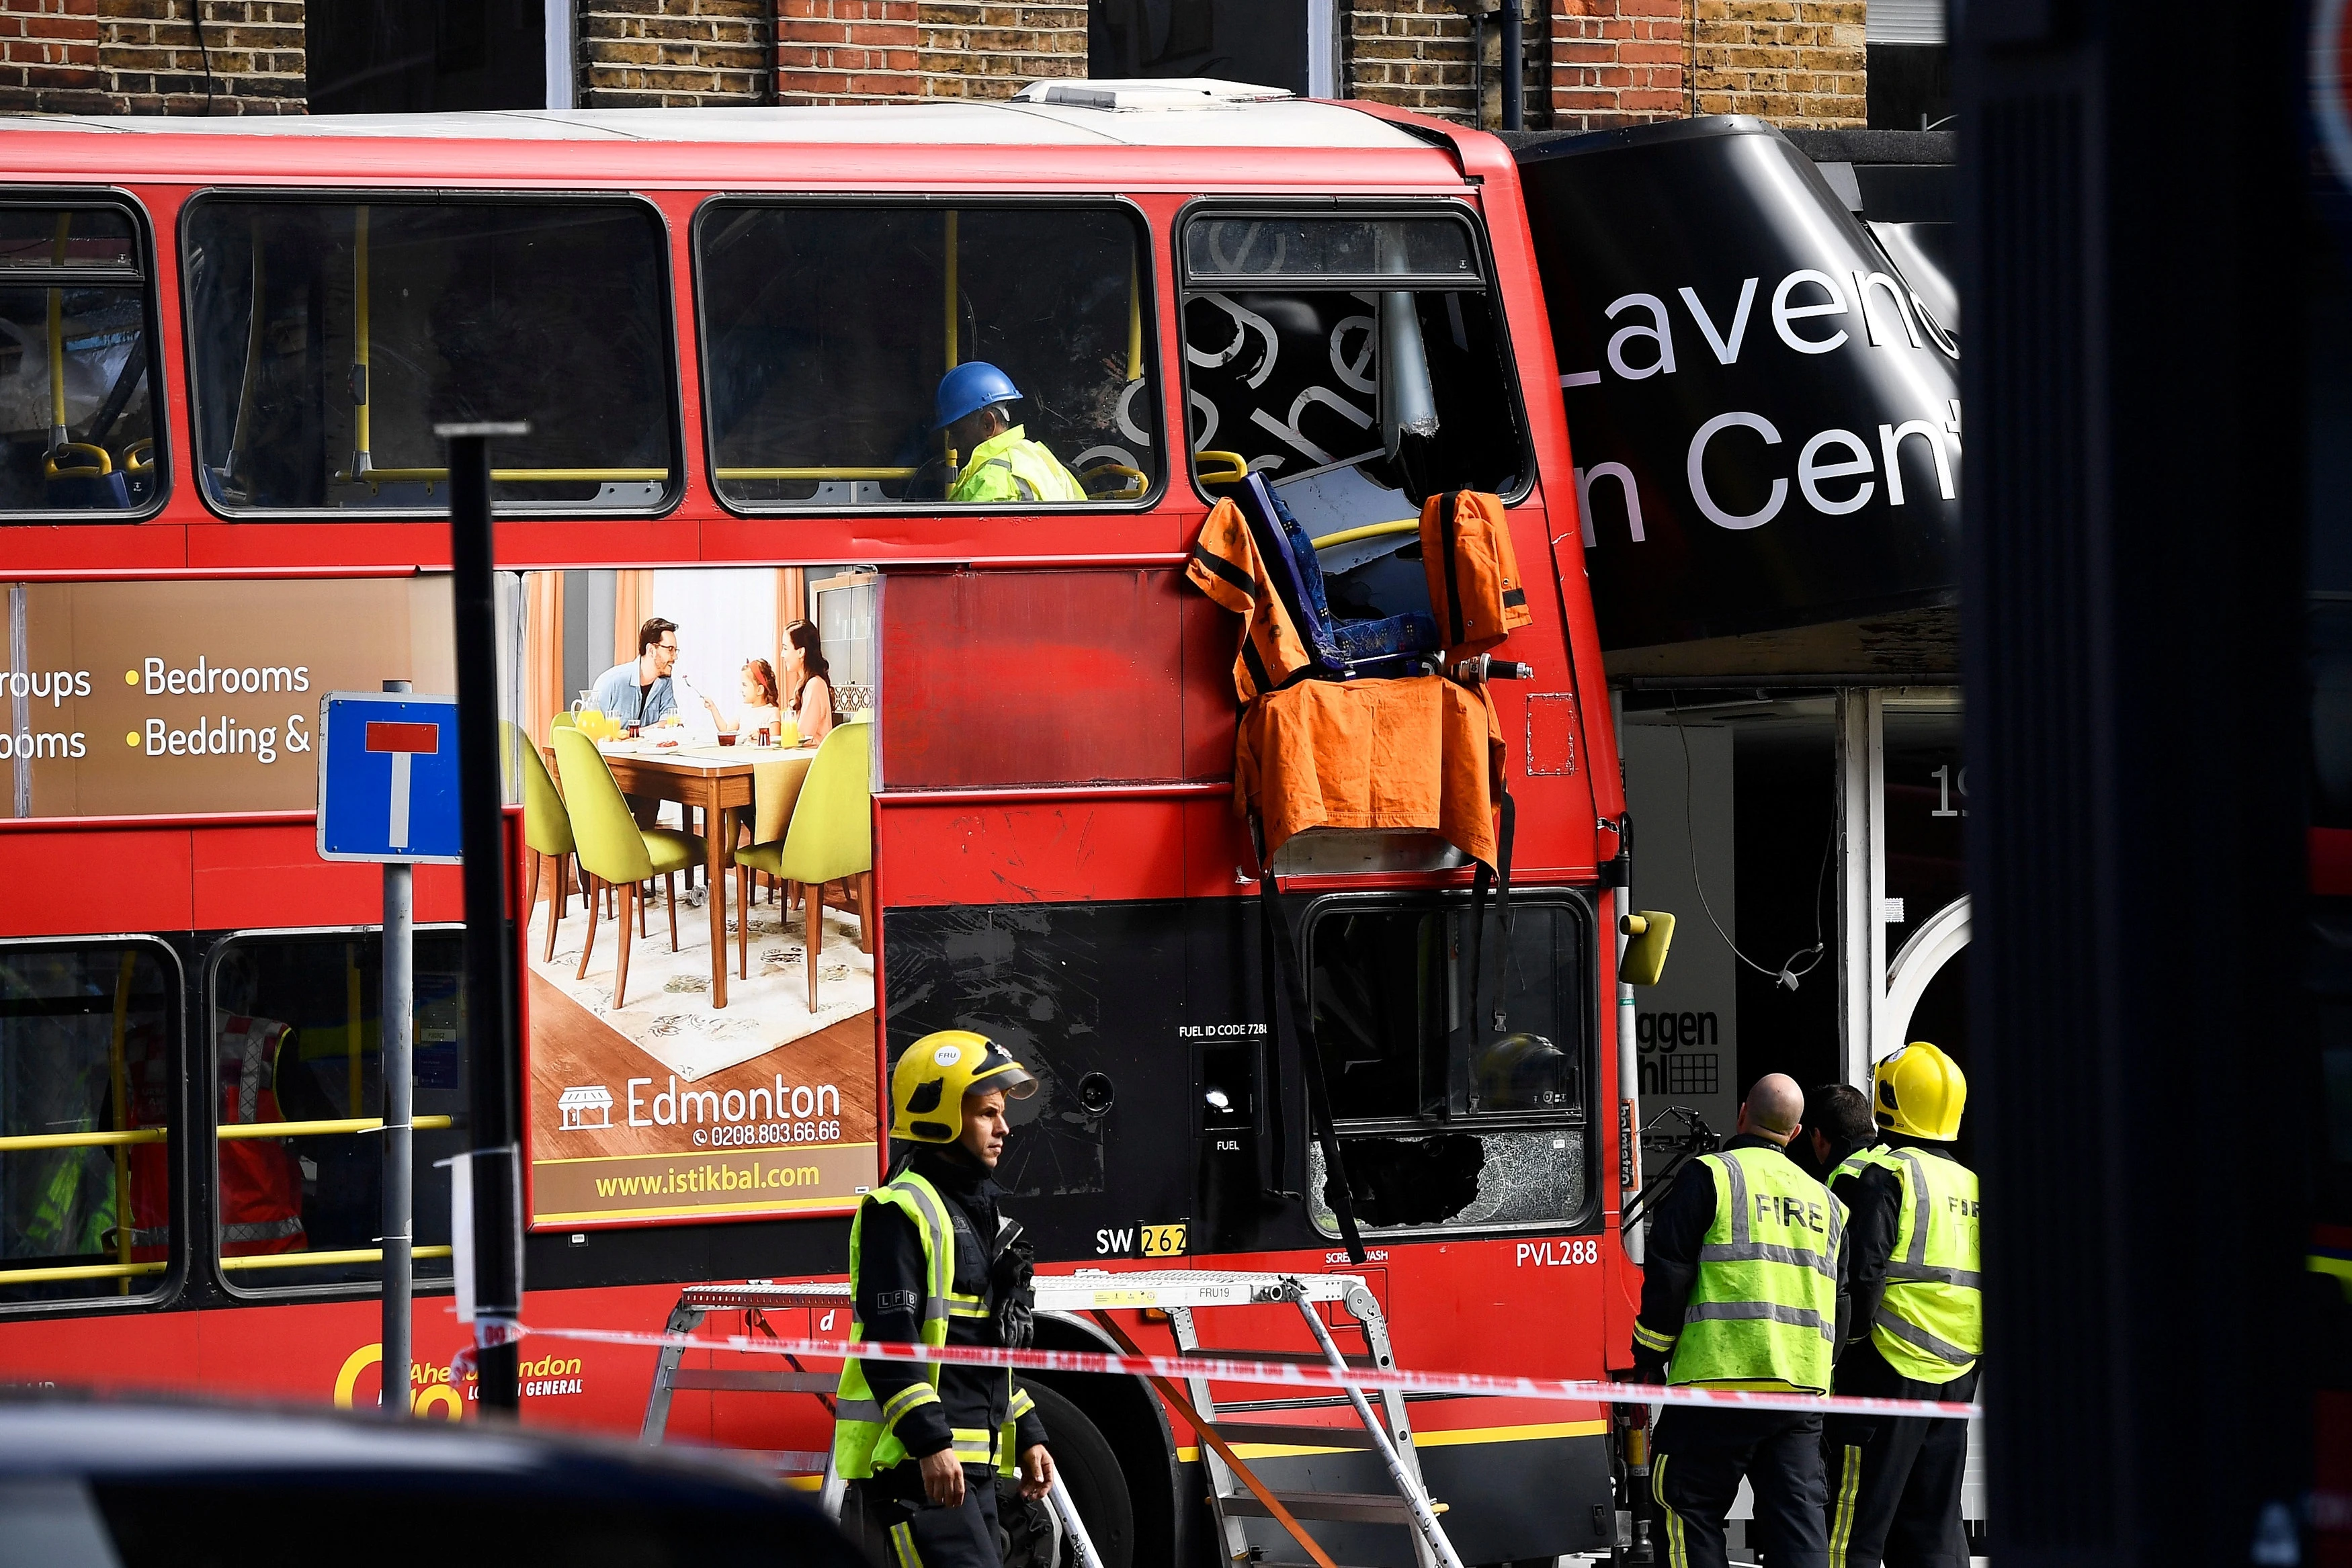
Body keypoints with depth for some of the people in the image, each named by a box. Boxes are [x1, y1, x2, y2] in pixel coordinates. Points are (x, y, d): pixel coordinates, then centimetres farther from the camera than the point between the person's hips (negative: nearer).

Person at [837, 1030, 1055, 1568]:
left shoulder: (977, 1215, 21)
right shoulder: (901, 1213, -11)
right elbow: (889, 1342, -19)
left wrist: (1027, 1437, 21)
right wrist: (929, 1443, -25)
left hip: (971, 1463, 10)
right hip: (911, 1462, -10)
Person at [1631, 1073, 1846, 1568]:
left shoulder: (1710, 1176, 0)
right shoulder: (1825, 1202, 19)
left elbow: (1669, 1273, -5)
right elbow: (1843, 1303, 21)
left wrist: (1649, 1358, 4)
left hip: (1721, 1378, -5)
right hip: (1803, 1382, 5)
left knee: (1692, 1509, 4)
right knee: (1798, 1517, 3)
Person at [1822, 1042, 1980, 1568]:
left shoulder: (1878, 1174, -8)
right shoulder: (1971, 1185, 16)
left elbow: (1860, 1272, -18)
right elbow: (1988, 1284, 17)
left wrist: (1843, 1346, -11)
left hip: (1890, 1367, -7)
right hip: (1957, 1378, 7)